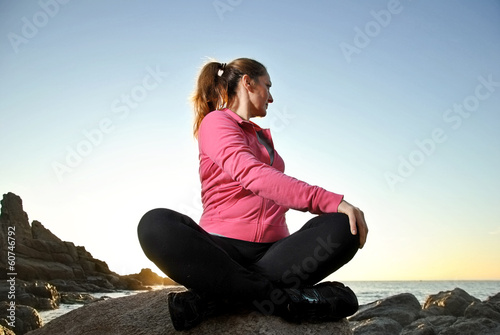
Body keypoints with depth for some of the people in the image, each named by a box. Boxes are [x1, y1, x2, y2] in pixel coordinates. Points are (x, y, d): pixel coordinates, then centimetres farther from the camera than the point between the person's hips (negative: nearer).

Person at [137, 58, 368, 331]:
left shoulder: (263, 137, 26)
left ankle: (215, 299, -25)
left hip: (273, 251, 6)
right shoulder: (216, 121, 2)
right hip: (221, 249, -6)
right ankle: (284, 298, -34)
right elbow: (252, 175, -16)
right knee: (155, 225, -33)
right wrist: (331, 201, -23)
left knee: (343, 227, -21)